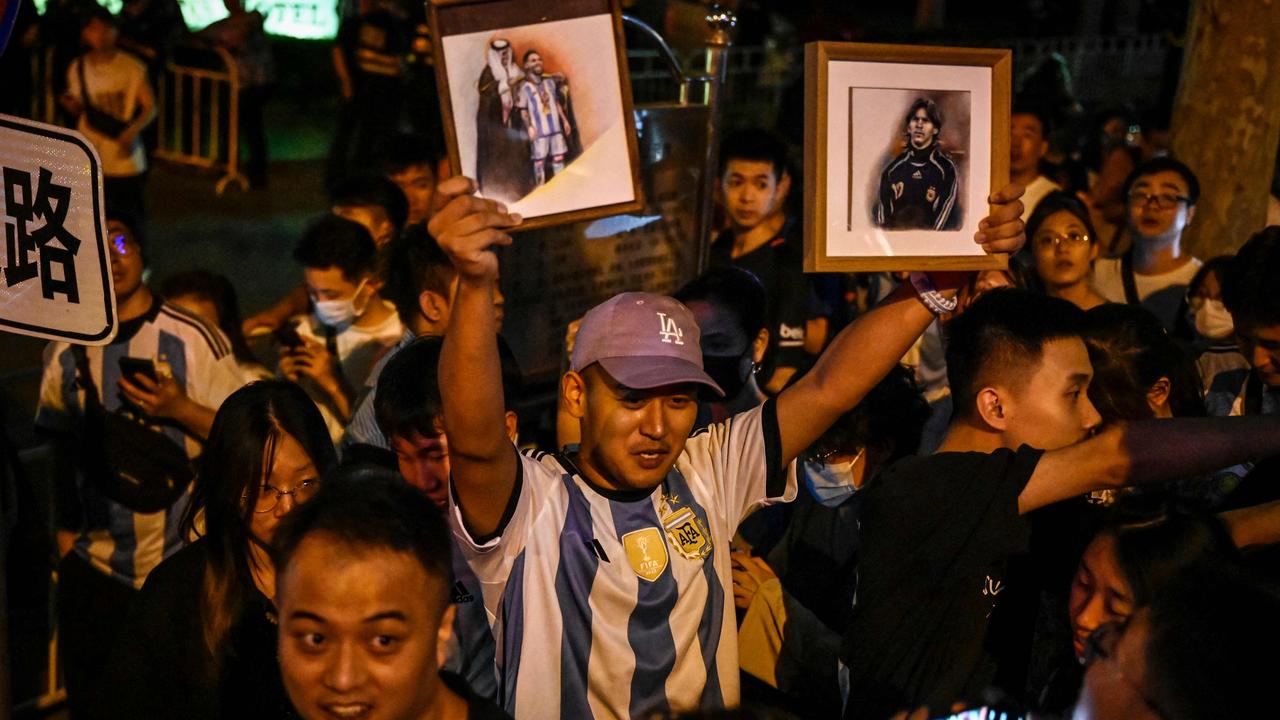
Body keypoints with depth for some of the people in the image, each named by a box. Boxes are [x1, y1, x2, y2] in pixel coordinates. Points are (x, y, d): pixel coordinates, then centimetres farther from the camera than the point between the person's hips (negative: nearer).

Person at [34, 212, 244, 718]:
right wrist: (65, 531, 13)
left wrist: (179, 409, -20)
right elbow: (64, 451, 16)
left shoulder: (194, 339, -8)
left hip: (184, 563, -4)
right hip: (94, 568, 4)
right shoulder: (65, 352, 5)